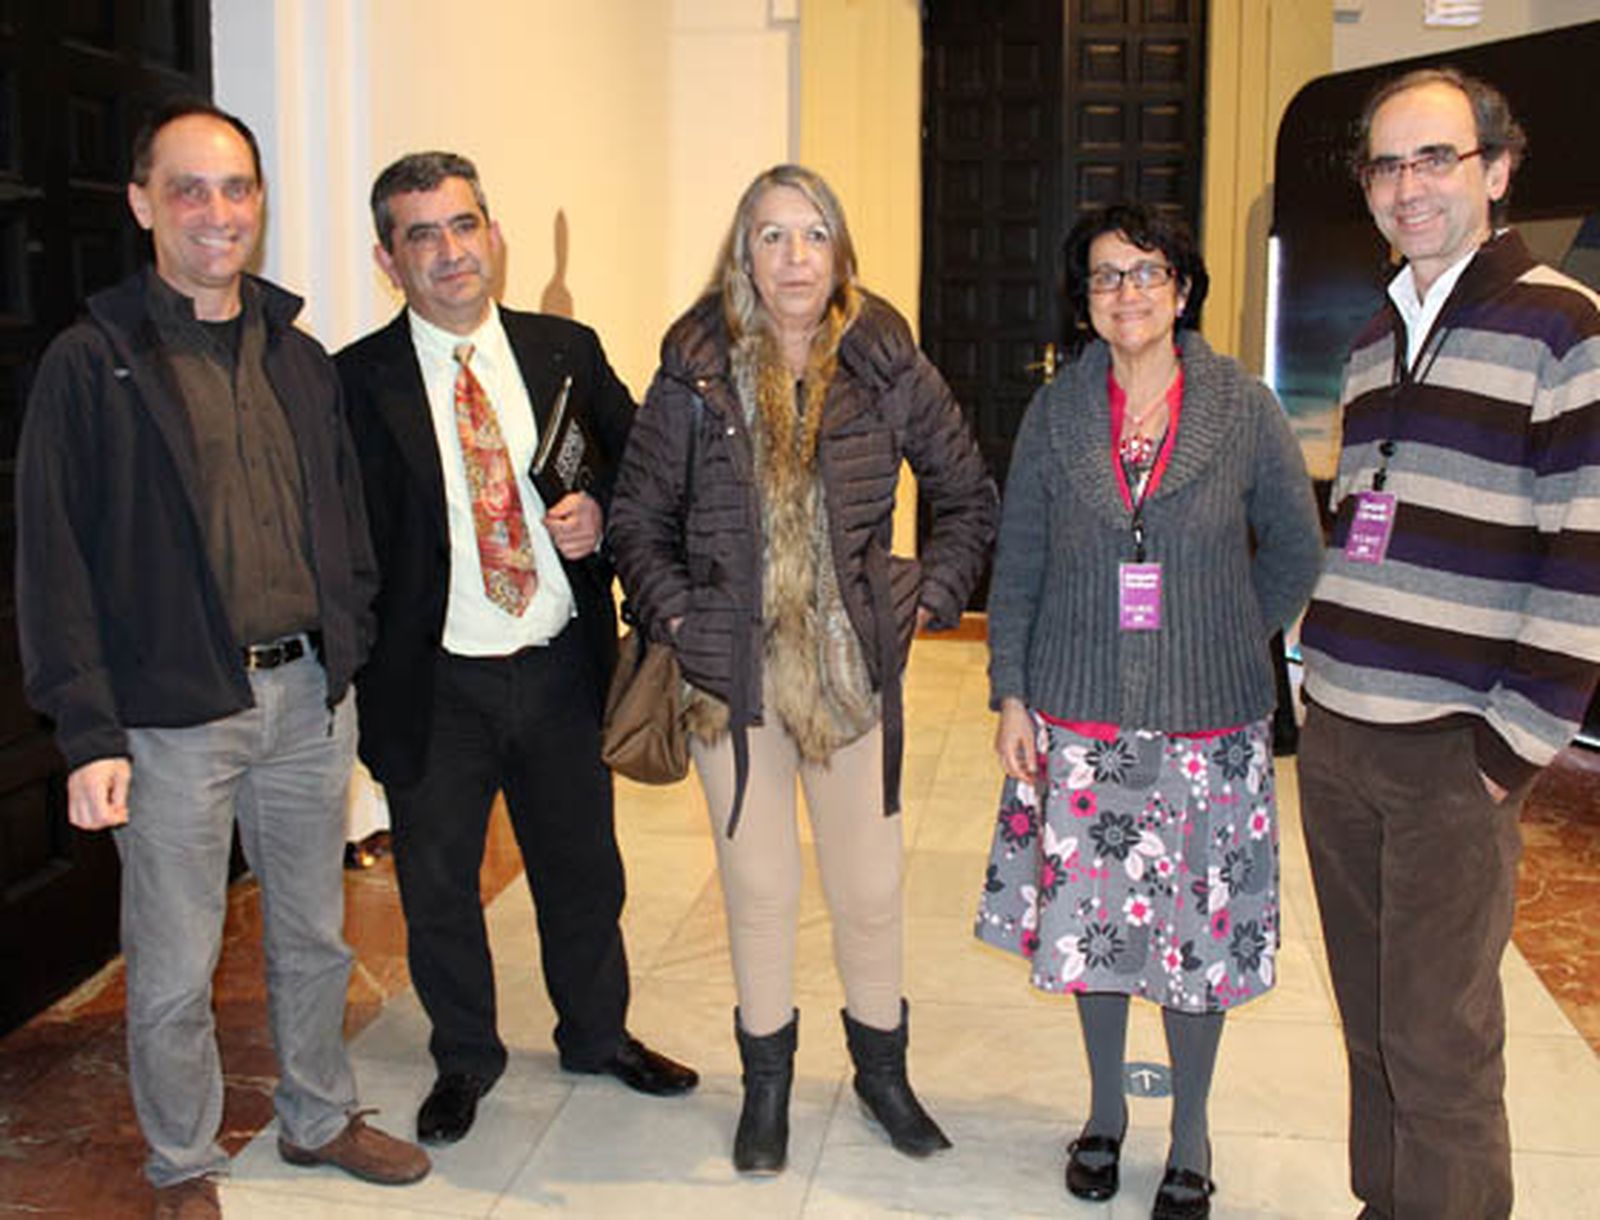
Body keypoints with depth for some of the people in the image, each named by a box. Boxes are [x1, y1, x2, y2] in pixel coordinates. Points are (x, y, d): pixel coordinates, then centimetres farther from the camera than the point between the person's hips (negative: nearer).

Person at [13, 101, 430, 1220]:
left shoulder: (301, 360, 9)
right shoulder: (92, 363, -6)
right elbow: (53, 559, -8)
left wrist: (348, 659, 6)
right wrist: (88, 731, -13)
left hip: (308, 699, 5)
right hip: (173, 717, -4)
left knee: (316, 937, 18)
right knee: (175, 970, 8)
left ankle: (320, 1117, 39)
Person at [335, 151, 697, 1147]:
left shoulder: (567, 352, 2)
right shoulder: (357, 380, -6)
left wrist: (601, 512, -11)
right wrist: (363, 662, -14)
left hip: (563, 665, 3)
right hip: (436, 683, -2)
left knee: (583, 869, 18)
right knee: (438, 885, 13)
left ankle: (599, 1034, 41)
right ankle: (465, 1058, 37)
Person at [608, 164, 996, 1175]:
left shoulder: (887, 368, -3)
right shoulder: (695, 374, -3)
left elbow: (970, 498, 8)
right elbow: (637, 519, 6)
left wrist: (926, 598, 0)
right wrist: (678, 616, -5)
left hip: (856, 671, 0)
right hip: (735, 676, 0)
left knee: (870, 892, 9)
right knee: (759, 891, 10)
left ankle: (883, 1071, 34)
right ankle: (767, 1084, 31)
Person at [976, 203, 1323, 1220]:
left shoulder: (1245, 408, -3)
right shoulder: (1057, 412, 2)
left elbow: (1295, 548, 7)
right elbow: (1018, 564, 4)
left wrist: (1229, 642, 4)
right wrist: (1011, 696, -1)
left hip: (1208, 724, -1)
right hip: (1082, 716, 1)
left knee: (1201, 927, 6)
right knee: (1089, 920, 10)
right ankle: (1105, 1114, 33)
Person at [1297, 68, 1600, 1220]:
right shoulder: (1375, 340, 14)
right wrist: (1328, 679, 13)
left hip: (1453, 753, -6)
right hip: (1336, 738, 7)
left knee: (1440, 1047, 0)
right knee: (1370, 1024, 16)